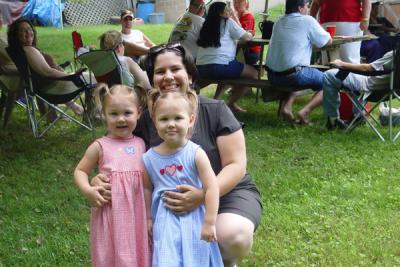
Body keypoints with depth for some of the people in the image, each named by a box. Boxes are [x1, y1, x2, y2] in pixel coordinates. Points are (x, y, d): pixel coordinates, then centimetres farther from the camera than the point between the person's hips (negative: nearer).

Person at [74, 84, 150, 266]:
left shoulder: (141, 144, 5)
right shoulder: (100, 147, -4)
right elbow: (80, 171, 3)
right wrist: (87, 190, -15)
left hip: (137, 213, 3)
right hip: (111, 214, -3)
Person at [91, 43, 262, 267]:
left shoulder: (215, 110, -11)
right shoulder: (145, 120, -2)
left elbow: (236, 165, -13)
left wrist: (204, 195, -32)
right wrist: (102, 180, -21)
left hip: (227, 191, -3)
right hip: (177, 201, 3)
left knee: (232, 235, -34)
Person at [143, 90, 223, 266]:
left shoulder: (195, 153, -14)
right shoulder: (149, 158, -4)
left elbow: (212, 187, -14)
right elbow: (147, 188, 10)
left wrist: (209, 223, -15)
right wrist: (148, 218, 14)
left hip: (193, 220, -2)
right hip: (165, 221, 2)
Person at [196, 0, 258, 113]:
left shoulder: (207, 24, 21)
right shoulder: (227, 22, 5)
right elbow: (247, 37, 7)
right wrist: (250, 34, 28)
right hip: (220, 66, -8)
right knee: (253, 74, 7)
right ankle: (231, 103, 5)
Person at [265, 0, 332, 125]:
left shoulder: (279, 22, 15)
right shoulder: (307, 21, -3)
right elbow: (328, 41, 5)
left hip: (272, 75, 7)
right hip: (294, 74, -6)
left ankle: (286, 106, 12)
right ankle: (305, 112, -8)